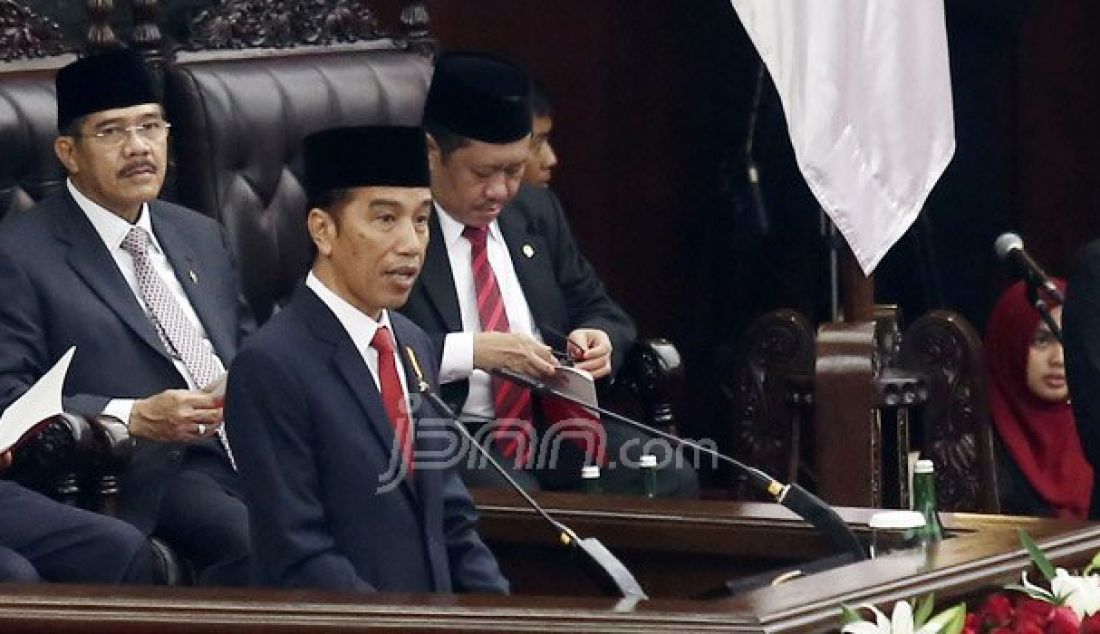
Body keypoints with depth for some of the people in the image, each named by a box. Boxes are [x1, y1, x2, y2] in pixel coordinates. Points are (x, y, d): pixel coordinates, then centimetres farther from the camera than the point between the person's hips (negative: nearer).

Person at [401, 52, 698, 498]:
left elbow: (602, 313, 24)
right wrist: (469, 350, -23)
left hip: (553, 422, 6)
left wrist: (598, 340, -1)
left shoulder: (538, 212, 16)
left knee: (672, 478, -17)